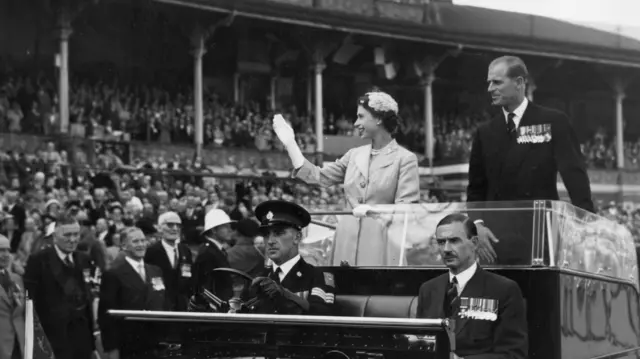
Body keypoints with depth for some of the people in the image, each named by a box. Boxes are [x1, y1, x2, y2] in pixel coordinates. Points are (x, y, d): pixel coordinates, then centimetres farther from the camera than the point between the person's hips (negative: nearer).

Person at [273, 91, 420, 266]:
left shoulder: (405, 159, -4)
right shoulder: (354, 155, 14)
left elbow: (408, 209, -9)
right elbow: (318, 176, 14)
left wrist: (375, 210, -25)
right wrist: (289, 142, 14)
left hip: (382, 245, -5)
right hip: (348, 241, 6)